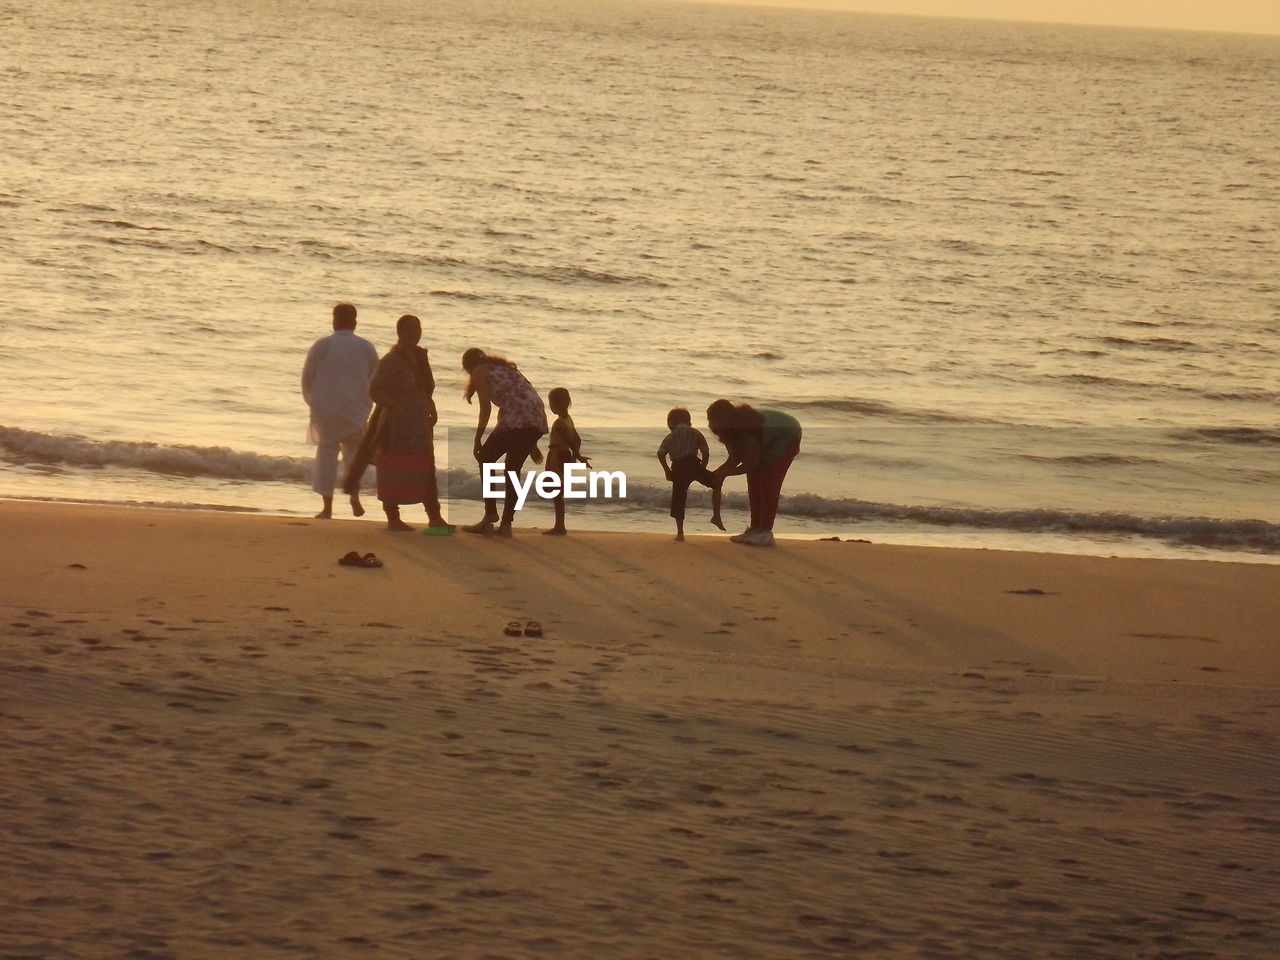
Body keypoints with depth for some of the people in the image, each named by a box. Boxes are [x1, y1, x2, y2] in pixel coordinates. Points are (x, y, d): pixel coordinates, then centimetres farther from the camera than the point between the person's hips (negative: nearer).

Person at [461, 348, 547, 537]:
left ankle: (490, 515, 0)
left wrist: (477, 440, 5)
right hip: (538, 418, 7)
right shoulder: (504, 367, 33)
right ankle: (506, 523, 10)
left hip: (515, 420, -7)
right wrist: (532, 444, 31)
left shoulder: (480, 372, 11)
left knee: (486, 459, 8)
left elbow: (485, 408, 0)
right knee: (512, 469, 15)